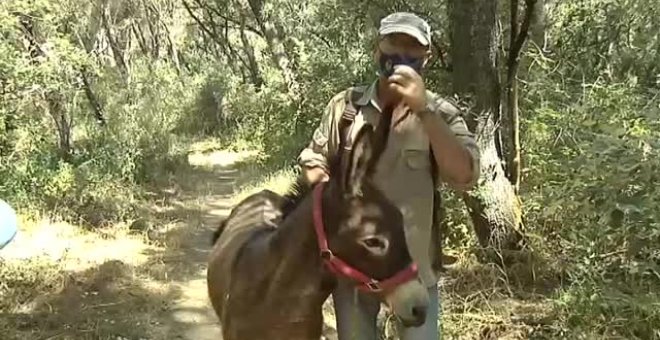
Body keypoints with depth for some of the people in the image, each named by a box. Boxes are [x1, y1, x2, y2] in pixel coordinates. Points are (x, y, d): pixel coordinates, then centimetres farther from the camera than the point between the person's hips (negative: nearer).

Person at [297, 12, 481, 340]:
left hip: (414, 265, -1)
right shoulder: (345, 105, -1)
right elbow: (313, 160, 7)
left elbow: (465, 177, -19)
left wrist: (424, 110, -26)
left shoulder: (440, 114, -5)